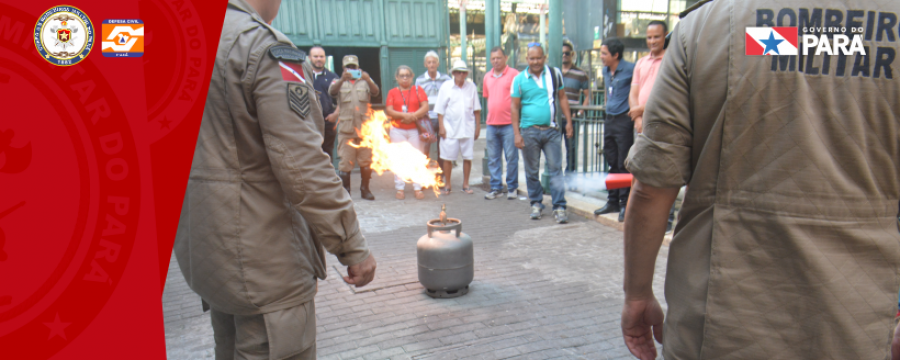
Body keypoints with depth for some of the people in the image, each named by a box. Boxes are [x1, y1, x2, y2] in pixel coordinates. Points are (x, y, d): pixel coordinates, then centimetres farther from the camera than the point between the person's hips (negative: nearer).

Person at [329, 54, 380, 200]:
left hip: (364, 127, 1)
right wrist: (342, 80, -31)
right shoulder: (339, 82, 12)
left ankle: (365, 189, 12)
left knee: (366, 160, 2)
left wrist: (368, 80, -28)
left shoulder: (365, 82, 14)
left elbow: (375, 92, -6)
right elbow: (331, 91, -11)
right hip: (346, 127, -1)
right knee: (345, 160, -2)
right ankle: (345, 190, 5)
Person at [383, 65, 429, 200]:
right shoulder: (392, 92, 8)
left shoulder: (418, 90, 7)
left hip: (415, 129, 0)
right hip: (397, 130, 0)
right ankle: (399, 188, 8)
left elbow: (425, 107, -3)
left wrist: (412, 116, -16)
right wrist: (404, 115, -17)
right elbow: (388, 111, -3)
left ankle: (418, 188, 6)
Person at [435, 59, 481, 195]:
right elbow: (440, 109, 0)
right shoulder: (446, 87, -1)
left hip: (468, 129, 2)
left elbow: (476, 109, 10)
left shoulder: (471, 86, 5)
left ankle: (465, 184, 19)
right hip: (450, 128, -2)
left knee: (467, 157, 6)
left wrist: (478, 126, 9)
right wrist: (441, 127, -6)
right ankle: (447, 185, 16)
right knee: (447, 158, 3)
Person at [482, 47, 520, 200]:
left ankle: (512, 188, 11)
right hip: (492, 124, 5)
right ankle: (496, 188, 17)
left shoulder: (513, 74, -3)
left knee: (511, 157, 0)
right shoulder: (487, 77, 14)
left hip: (509, 124, -5)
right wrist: (490, 116, 15)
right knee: (493, 158, 8)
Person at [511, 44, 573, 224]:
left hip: (551, 130, 0)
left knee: (555, 169, -2)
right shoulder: (519, 79, 2)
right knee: (532, 171, 8)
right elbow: (514, 107, 2)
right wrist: (516, 133, -4)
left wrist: (568, 122, 5)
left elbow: (562, 98, 13)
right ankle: (536, 204, 23)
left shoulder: (554, 74, 6)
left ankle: (559, 207, 1)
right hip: (529, 131, 0)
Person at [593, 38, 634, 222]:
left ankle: (625, 204, 5)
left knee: (624, 164, -3)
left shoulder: (630, 69, -11)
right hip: (609, 120, 8)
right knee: (612, 163, 13)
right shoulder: (605, 71, 13)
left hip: (624, 119, -8)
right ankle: (612, 202, 22)